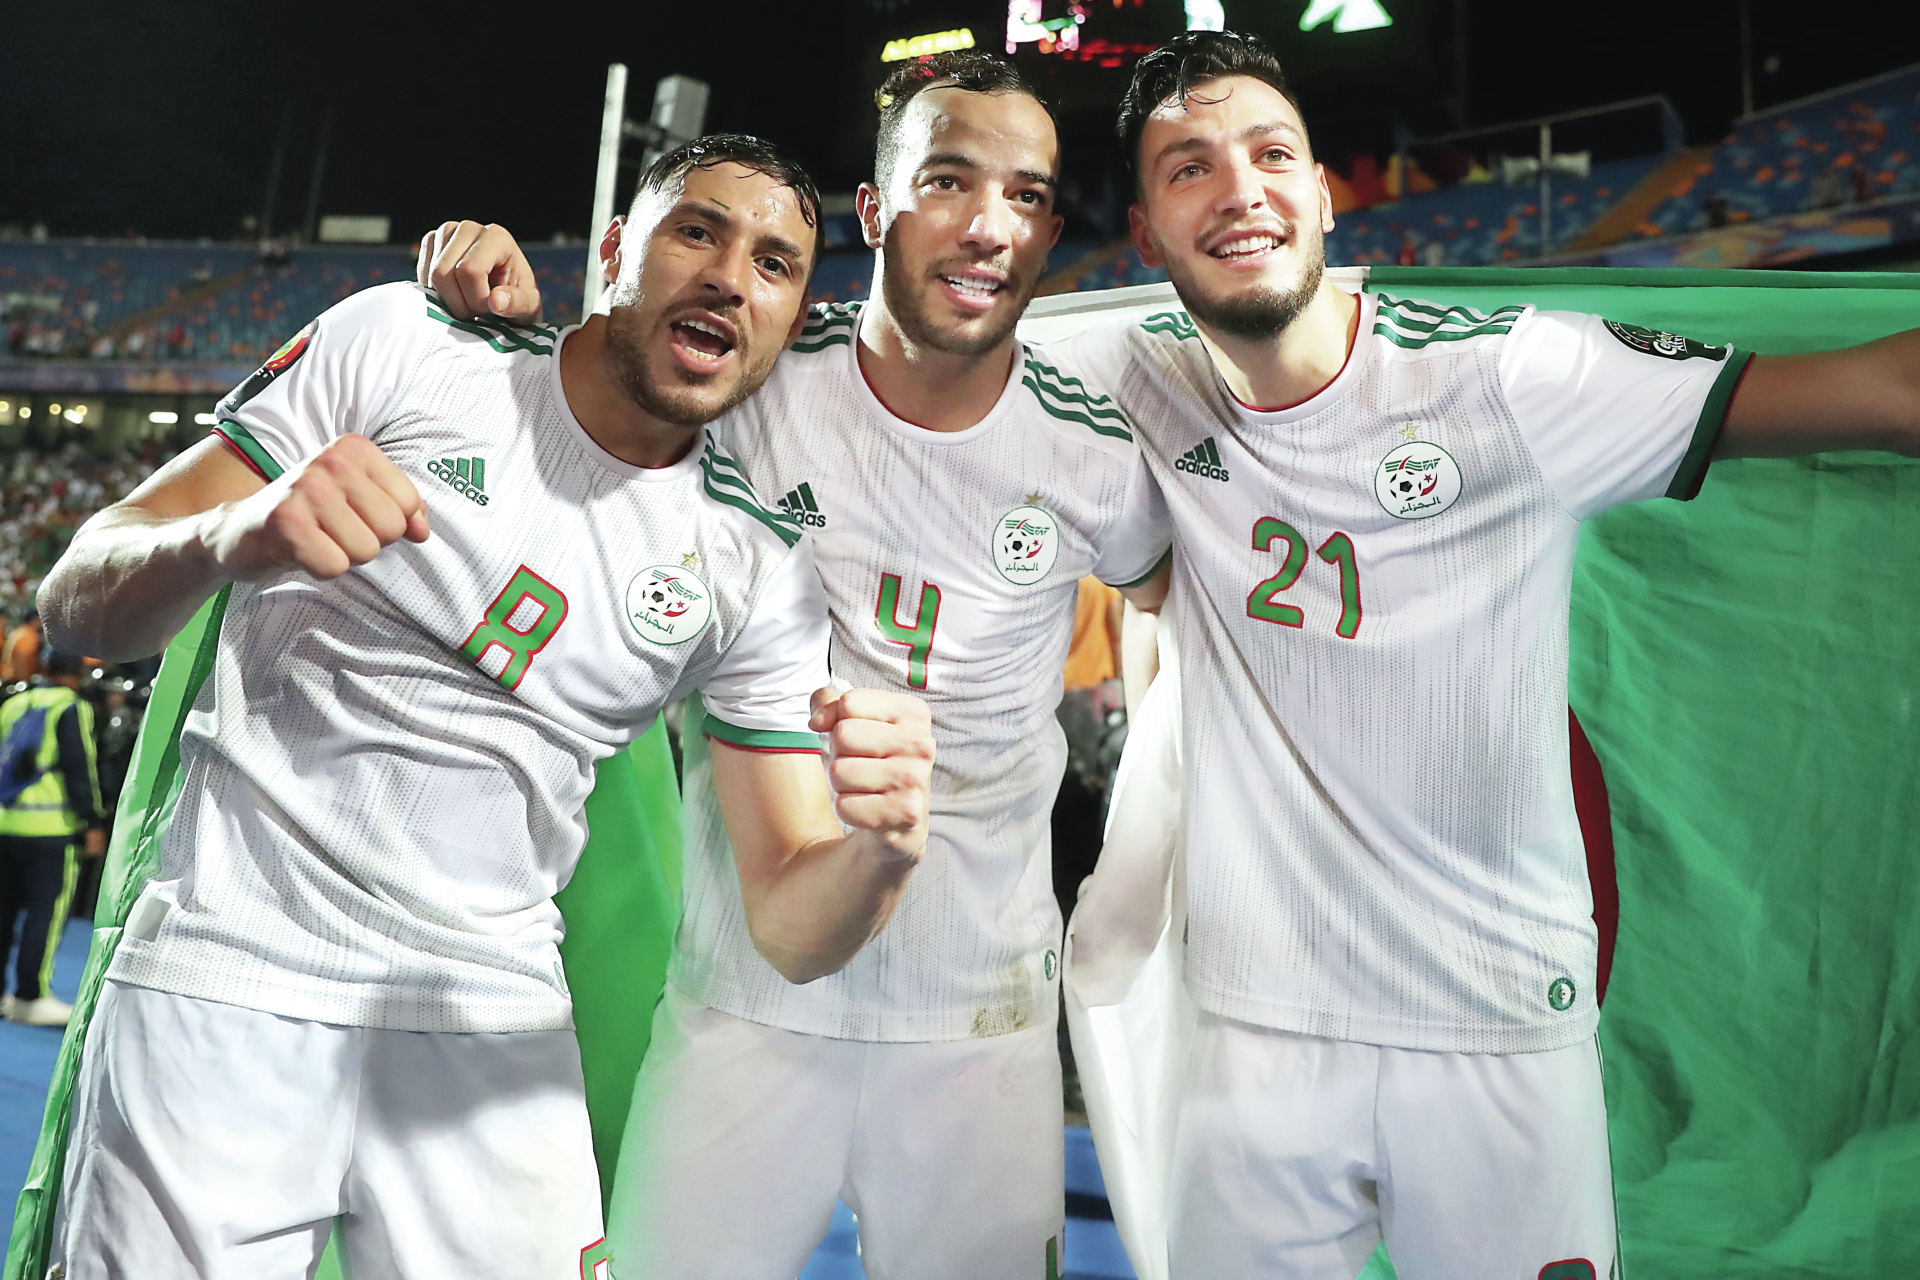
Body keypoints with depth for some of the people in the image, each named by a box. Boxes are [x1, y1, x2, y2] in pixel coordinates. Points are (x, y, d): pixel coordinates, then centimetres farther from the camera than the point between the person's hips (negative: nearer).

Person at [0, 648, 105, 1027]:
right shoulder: (73, 708, -5)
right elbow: (80, 768, -10)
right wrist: (94, 823, -8)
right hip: (51, 828, -7)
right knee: (47, 910, -2)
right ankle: (31, 997, -1)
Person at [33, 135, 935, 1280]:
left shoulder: (760, 570, -1)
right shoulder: (399, 346, -5)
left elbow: (790, 923, -3)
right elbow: (79, 601, -6)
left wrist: (880, 850, -27)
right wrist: (234, 539, -29)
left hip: (488, 1023, 2)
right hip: (227, 968, -1)